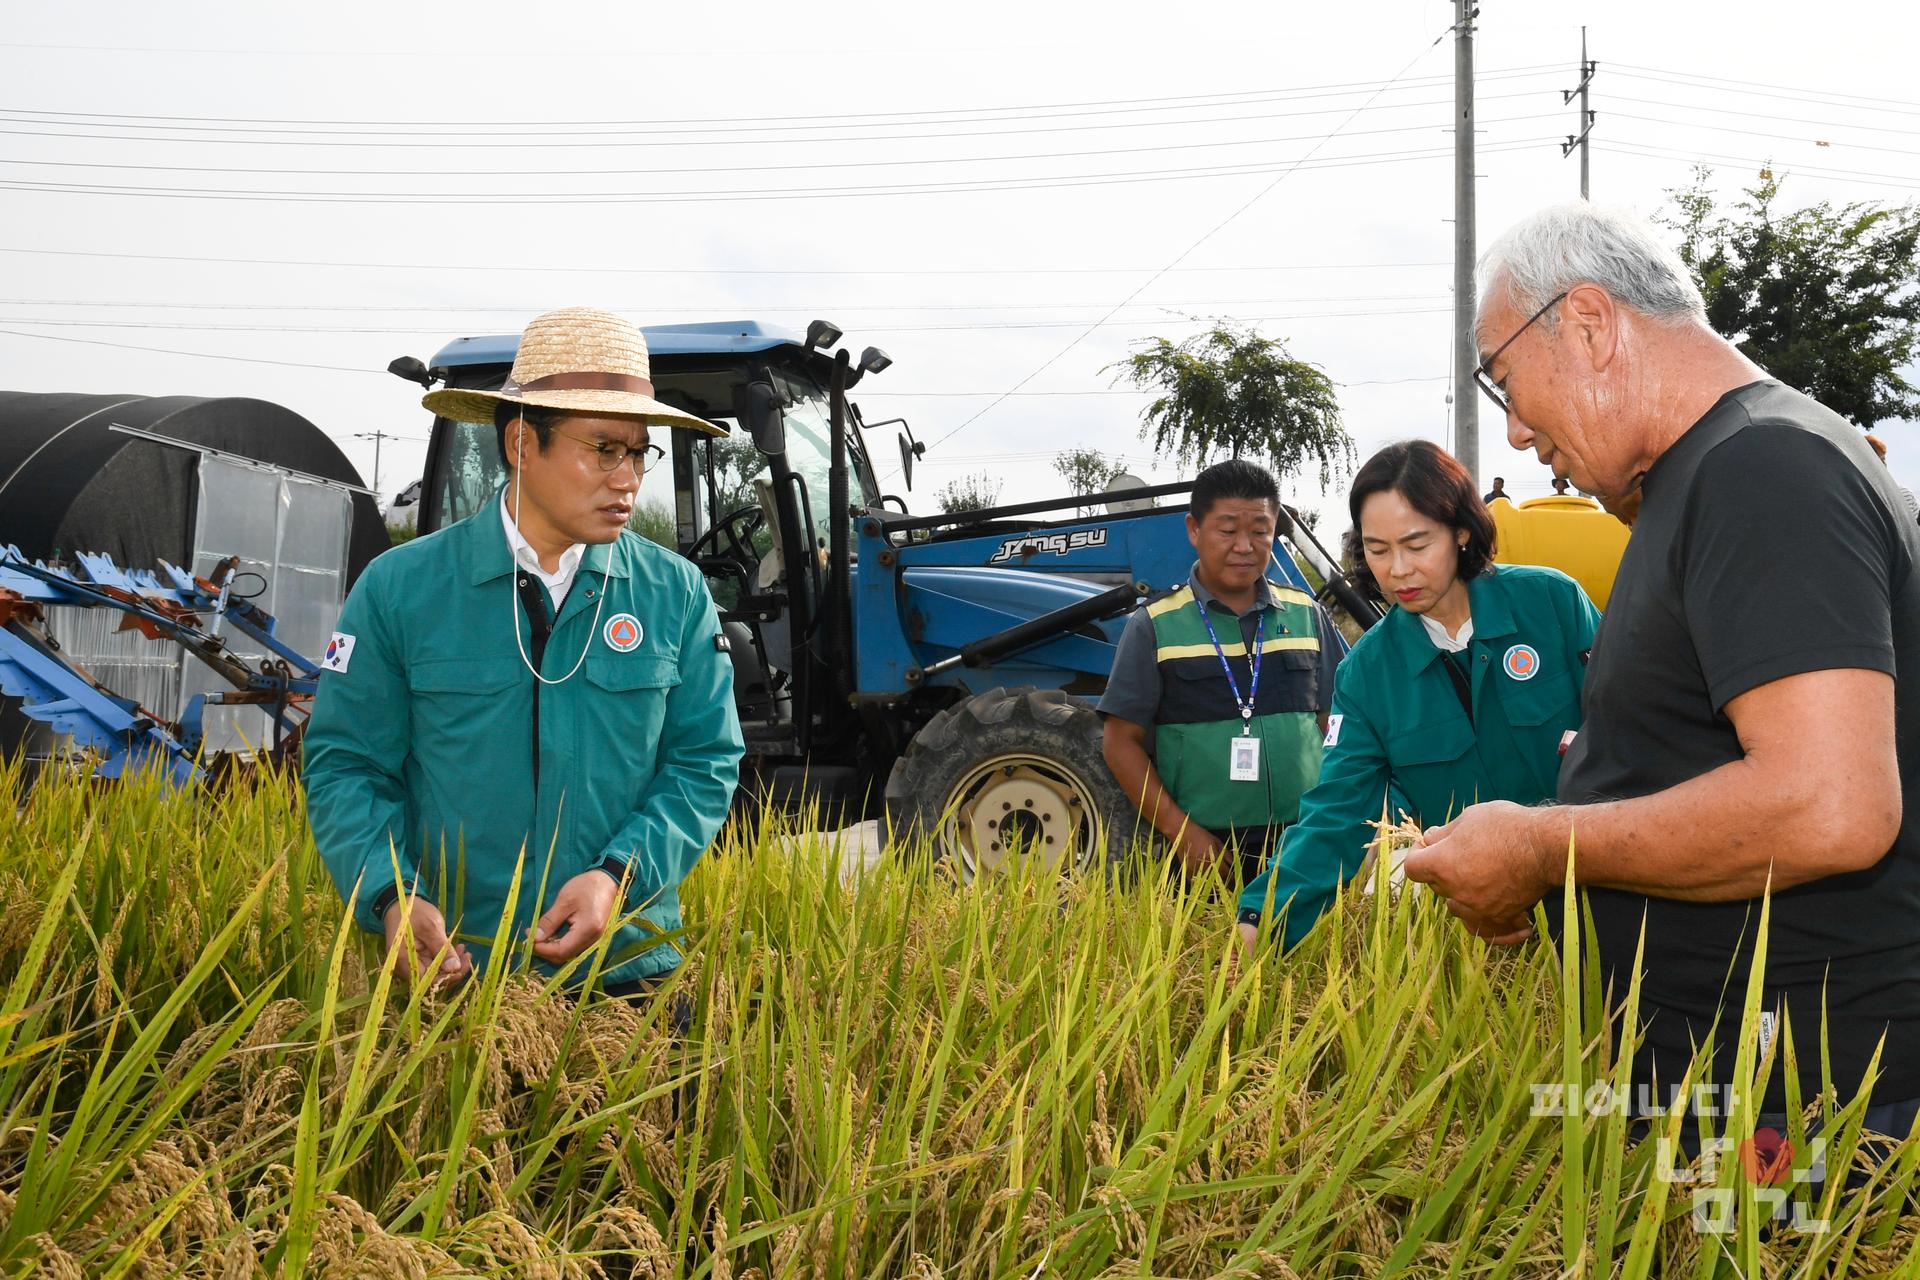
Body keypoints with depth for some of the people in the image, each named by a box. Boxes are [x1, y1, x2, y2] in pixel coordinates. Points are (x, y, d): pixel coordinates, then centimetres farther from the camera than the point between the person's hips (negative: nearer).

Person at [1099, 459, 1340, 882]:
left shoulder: (1308, 616, 9)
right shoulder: (1155, 626, 0)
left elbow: (1333, 728, 13)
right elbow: (1121, 741, -1)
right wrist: (1179, 830, -10)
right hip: (1205, 852, -2)